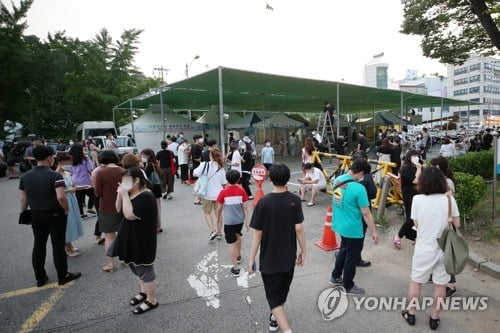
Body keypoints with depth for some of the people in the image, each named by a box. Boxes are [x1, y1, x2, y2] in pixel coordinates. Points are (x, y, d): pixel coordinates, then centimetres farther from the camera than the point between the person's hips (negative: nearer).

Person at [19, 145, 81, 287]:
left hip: (36, 215, 6)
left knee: (38, 246, 15)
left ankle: (40, 278, 26)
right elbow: (61, 197, -28)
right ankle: (63, 276, 16)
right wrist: (66, 210, -12)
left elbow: (23, 198, 6)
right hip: (55, 215, -5)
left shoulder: (25, 176, 1)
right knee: (58, 245, 4)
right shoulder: (54, 175, -18)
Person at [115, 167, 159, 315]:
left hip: (142, 242, -10)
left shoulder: (146, 197, -25)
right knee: (137, 269, 23)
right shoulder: (131, 194, 6)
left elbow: (129, 214, -31)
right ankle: (144, 292, 42)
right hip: (131, 240, 10)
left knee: (145, 270, 4)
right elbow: (118, 209, 9)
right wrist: (120, 194, -6)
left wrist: (125, 194, -26)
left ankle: (152, 301, 20)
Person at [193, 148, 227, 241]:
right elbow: (223, 183, 4)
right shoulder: (221, 168, 1)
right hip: (219, 193, 3)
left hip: (208, 194, -3)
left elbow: (195, 173, -12)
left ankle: (213, 231, -3)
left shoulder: (205, 165, -12)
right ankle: (219, 233, 25)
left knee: (207, 213, 13)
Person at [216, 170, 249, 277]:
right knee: (238, 236, 29)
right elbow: (245, 207, -3)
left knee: (231, 243, 0)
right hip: (240, 220, 4)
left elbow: (219, 208, -3)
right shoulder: (241, 190, -4)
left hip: (229, 221, -4)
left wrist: (218, 217, 16)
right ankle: (238, 256, 49)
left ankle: (236, 269, 0)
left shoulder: (223, 192, -10)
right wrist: (246, 220, 4)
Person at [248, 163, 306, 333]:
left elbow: (257, 234, -15)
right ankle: (275, 318, 46)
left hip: (269, 259, -4)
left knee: (274, 297, 7)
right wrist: (303, 251, 4)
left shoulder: (263, 202, -17)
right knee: (282, 292, 25)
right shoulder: (294, 200, -10)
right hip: (289, 257, 4)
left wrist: (251, 258, -5)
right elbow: (299, 229, -9)